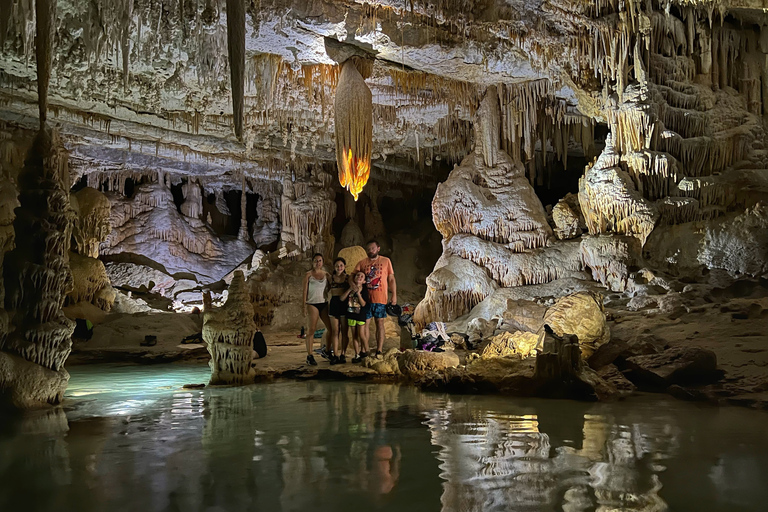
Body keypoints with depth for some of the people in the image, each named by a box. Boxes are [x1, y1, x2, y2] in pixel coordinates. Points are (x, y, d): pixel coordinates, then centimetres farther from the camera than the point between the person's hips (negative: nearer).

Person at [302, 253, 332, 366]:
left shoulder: (326, 275, 11)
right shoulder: (308, 275, 3)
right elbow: (305, 291, 0)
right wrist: (305, 306, -6)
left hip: (324, 304, 4)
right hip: (312, 304, -4)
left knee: (331, 328, 3)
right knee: (311, 330, -7)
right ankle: (309, 356, -6)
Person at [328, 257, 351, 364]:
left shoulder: (348, 278, 4)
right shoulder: (331, 278, 9)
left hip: (345, 304, -1)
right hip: (334, 303, 2)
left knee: (345, 331, 1)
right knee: (335, 331, 0)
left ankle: (343, 354, 8)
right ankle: (335, 355, 3)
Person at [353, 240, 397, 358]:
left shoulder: (386, 261, 8)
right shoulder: (362, 263, 10)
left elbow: (391, 279, 9)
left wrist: (394, 295, 1)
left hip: (381, 298, -1)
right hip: (365, 298, 1)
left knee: (380, 323, 1)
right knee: (365, 323, 1)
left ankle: (379, 351, 4)